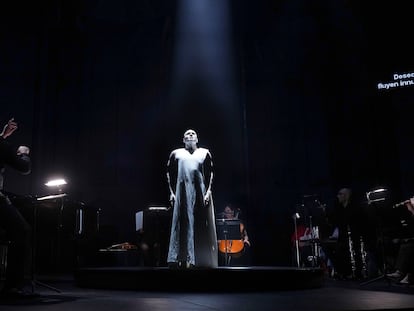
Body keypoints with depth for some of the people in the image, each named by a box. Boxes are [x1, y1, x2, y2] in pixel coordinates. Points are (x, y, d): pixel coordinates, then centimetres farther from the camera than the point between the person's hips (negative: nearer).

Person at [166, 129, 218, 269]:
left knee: (202, 226, -1)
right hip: (182, 194, 0)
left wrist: (208, 191, -3)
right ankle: (183, 259, 2)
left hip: (200, 193, 0)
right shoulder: (176, 154, 13)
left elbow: (210, 173, 8)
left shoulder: (204, 153, 13)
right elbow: (169, 173, 12)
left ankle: (203, 260, 3)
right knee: (183, 225, -1)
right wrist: (172, 192, 3)